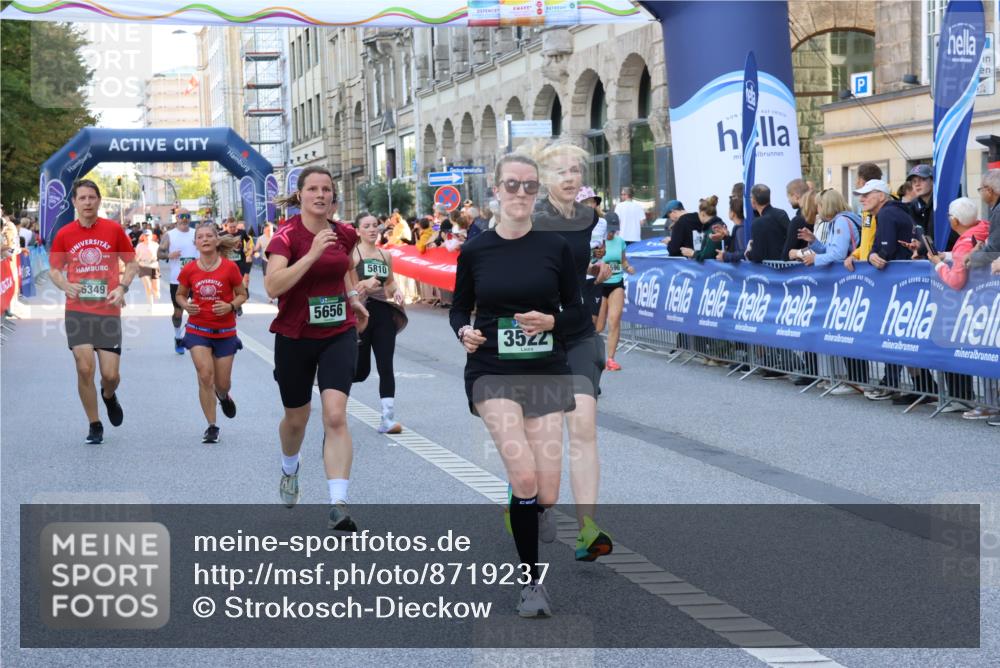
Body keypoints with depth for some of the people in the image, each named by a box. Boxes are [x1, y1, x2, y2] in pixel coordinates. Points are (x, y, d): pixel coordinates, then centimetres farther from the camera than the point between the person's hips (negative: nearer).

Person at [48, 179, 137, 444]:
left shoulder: (114, 229, 1)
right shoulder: (64, 234, 2)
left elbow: (132, 264, 9)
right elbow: (54, 269, 12)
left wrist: (122, 287, -8)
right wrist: (65, 285, -10)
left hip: (108, 310, 0)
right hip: (77, 310, 0)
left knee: (110, 374, -3)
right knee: (84, 368, -9)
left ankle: (109, 396, 35)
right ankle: (94, 425, 9)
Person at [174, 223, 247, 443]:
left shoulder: (230, 267, -9)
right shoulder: (189, 270, -5)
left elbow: (242, 294, 1)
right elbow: (180, 294, 10)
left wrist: (231, 306, -18)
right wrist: (186, 305, -11)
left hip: (225, 332, 0)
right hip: (198, 331, 0)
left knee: (222, 383, 6)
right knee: (205, 375, -13)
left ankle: (223, 396, 46)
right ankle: (212, 426, -2)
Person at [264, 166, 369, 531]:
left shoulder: (345, 234, 1)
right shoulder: (287, 236, -13)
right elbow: (272, 286, -30)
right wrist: (313, 254, -33)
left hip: (339, 335, 2)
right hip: (294, 337, -1)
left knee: (335, 416, -16)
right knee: (296, 418, 16)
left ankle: (338, 504, -19)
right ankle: (289, 469, 50)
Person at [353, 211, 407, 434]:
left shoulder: (385, 255, 11)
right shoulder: (352, 254, -6)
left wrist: (396, 291, 2)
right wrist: (363, 285, -27)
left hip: (383, 314, 4)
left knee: (386, 367, -3)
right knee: (361, 371, 5)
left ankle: (388, 418, -3)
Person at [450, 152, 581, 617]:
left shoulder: (555, 248, 0)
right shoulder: (475, 251, 0)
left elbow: (576, 310, 7)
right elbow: (459, 309, 10)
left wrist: (551, 321, -14)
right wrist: (463, 331, -11)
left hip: (546, 373, 2)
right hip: (493, 373, -2)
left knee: (546, 494, -2)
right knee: (525, 479, -20)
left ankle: (524, 515, 38)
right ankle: (532, 582, -3)